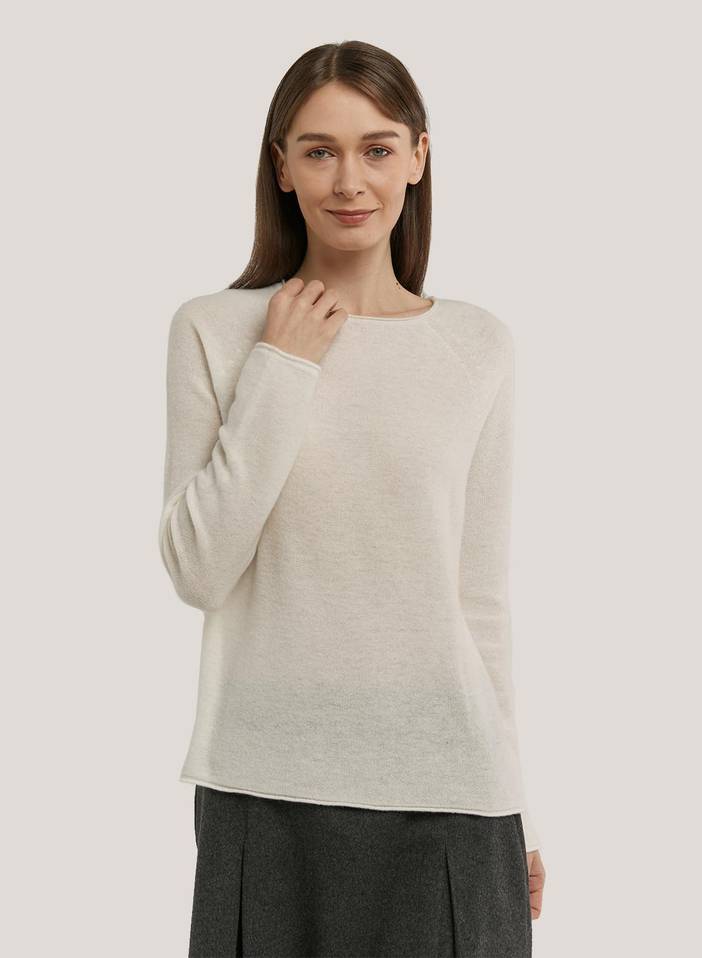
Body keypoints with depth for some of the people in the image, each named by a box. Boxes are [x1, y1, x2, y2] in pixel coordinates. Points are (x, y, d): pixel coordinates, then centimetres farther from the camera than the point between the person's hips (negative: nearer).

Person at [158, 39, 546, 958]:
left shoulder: (478, 346, 3)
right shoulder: (213, 330, -1)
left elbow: (481, 595, 6)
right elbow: (197, 572, -6)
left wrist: (512, 804, 8)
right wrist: (279, 372, -10)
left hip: (444, 781, 1)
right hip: (268, 783, -1)